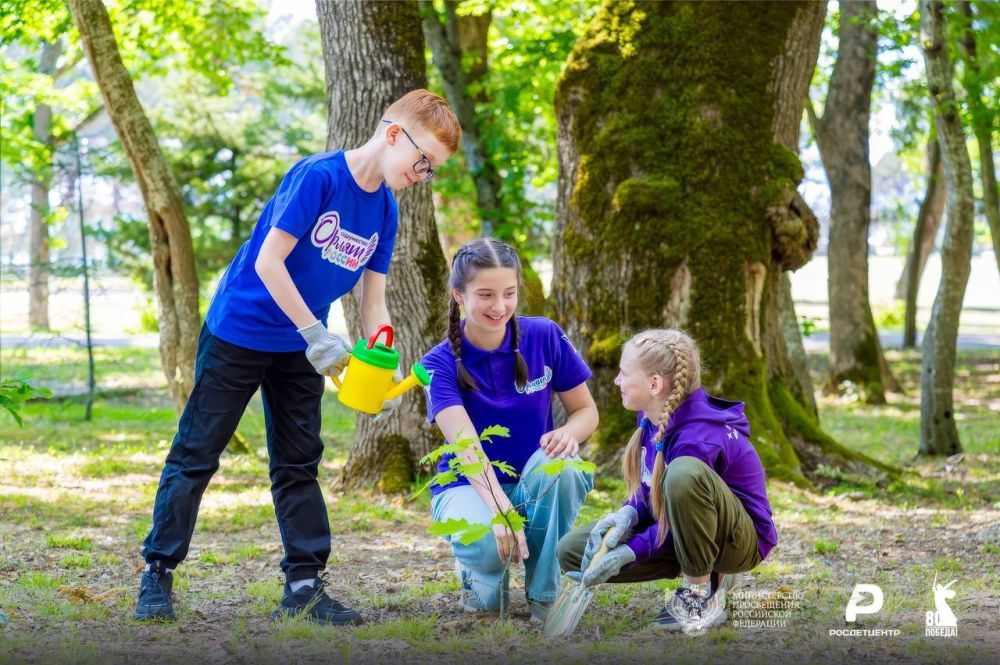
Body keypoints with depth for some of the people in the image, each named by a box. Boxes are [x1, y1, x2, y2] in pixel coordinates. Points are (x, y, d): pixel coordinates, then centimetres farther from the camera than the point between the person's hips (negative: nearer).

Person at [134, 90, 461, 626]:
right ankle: (157, 573, 7)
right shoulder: (317, 176, -21)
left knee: (298, 463, 8)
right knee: (196, 454, 0)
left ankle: (304, 585, 11)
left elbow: (373, 300, 4)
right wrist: (316, 334, -26)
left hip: (301, 348, 7)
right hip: (239, 333, -7)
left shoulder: (385, 212, 0)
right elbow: (268, 262, -25)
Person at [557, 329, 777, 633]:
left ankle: (702, 595, -19)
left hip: (741, 543, -9)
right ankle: (706, 572, 7)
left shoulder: (697, 439, -30)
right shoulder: (654, 417, -4)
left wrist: (629, 552, -30)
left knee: (684, 473, -41)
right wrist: (628, 514, -15)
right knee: (572, 550, -2)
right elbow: (650, 491, 6)